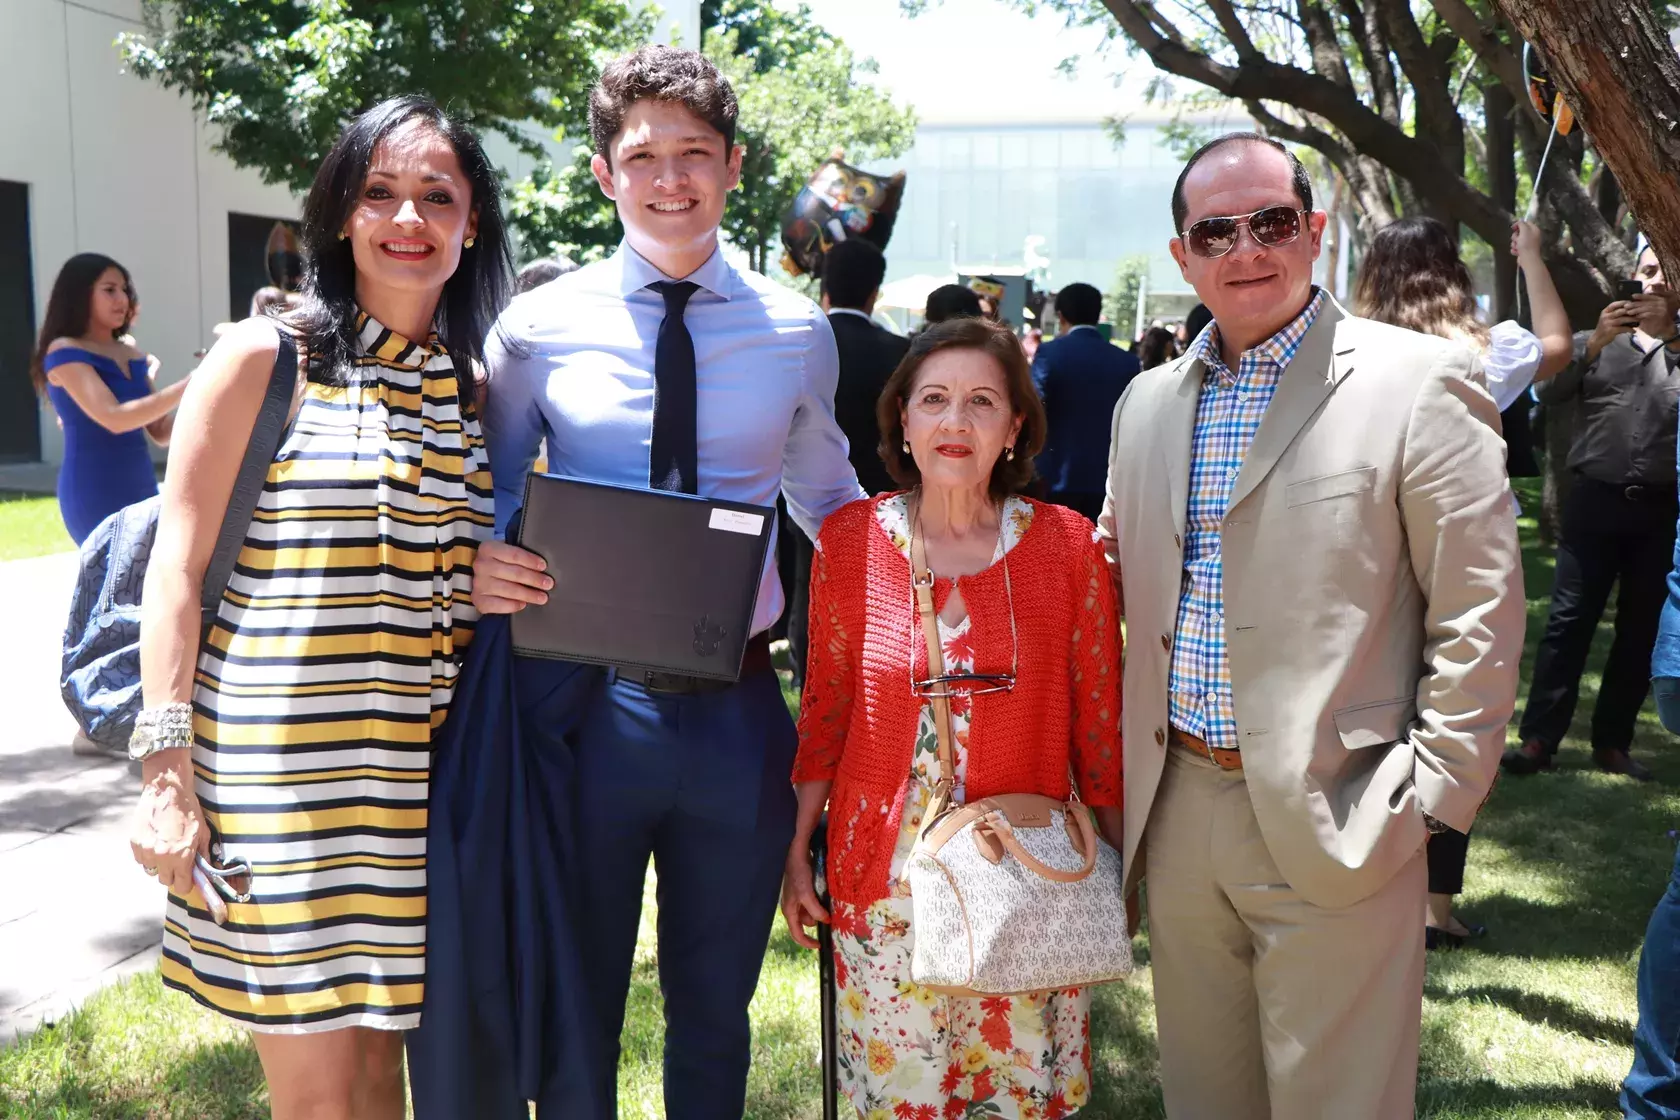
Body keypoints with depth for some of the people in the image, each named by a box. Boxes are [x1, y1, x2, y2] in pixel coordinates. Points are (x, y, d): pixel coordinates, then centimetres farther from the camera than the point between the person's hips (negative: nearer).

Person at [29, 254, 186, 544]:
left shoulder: (133, 355, 12)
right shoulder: (64, 351, -7)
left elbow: (161, 431, 11)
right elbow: (114, 418, -22)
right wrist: (188, 385, -25)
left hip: (142, 491, 7)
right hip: (96, 496, -7)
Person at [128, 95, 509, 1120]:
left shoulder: (474, 385, 11)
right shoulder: (264, 360, -4)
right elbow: (176, 571, -5)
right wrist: (168, 773, -10)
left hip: (420, 775, 4)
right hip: (280, 771, -4)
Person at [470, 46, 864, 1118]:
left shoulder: (797, 331, 1)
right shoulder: (541, 326, -3)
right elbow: (490, 492, 6)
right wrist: (482, 562, -16)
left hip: (739, 712, 1)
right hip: (589, 702, -1)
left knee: (716, 1011, 20)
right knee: (577, 1006, 17)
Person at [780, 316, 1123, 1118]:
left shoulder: (1066, 545, -4)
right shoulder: (851, 539, -2)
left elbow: (1098, 720, 1)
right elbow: (825, 710, 6)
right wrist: (797, 850, 5)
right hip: (884, 880, 0)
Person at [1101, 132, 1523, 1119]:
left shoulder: (1419, 382, -7)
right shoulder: (1148, 402, 11)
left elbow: (1480, 618, -8)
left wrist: (1426, 802, -10)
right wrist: (1133, 775, 13)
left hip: (1332, 820, -5)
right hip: (1176, 810, 6)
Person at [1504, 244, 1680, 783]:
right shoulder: (1593, 343, 13)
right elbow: (1550, 391, -3)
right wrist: (1594, 343, -16)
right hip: (1596, 500, -1)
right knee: (1569, 621, -5)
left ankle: (1612, 742, 13)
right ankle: (1538, 739, -5)